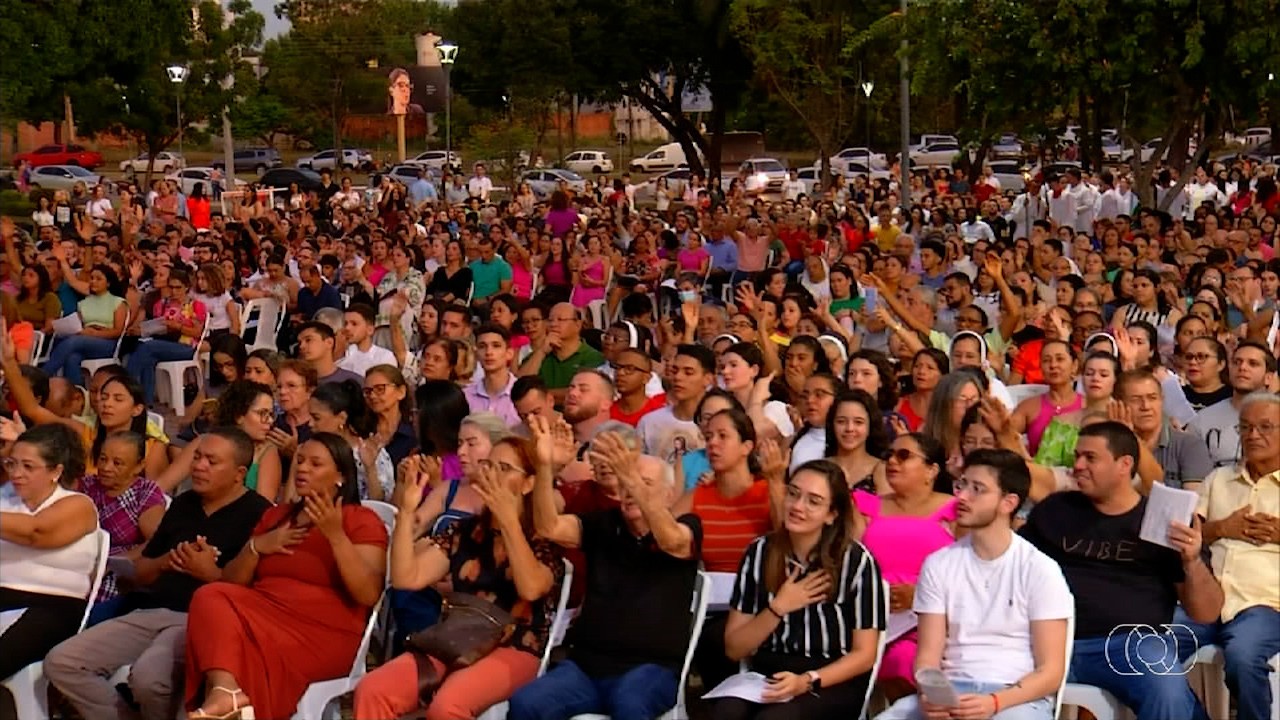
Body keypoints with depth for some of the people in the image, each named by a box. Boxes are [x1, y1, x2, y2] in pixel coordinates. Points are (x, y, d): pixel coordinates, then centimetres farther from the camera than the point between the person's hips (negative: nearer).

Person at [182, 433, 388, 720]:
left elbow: (369, 594, -13)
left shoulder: (362, 520, 3)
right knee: (210, 596, -27)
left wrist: (335, 535, -20)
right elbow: (229, 584, 19)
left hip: (323, 632, -6)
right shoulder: (275, 515, 22)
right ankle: (224, 688, -48)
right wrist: (256, 547, 0)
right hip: (264, 615, 6)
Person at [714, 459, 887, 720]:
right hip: (767, 675, 3)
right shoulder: (759, 552, 4)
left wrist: (807, 681, -18)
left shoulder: (855, 560, -5)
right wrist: (778, 609, -9)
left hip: (833, 684, -3)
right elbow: (734, 649, 6)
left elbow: (864, 654, -2)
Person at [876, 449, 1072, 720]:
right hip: (950, 692, 3)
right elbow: (928, 655, 5)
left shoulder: (1040, 570, -2)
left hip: (1017, 697, -3)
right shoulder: (938, 564, 7)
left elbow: (1051, 672, -5)